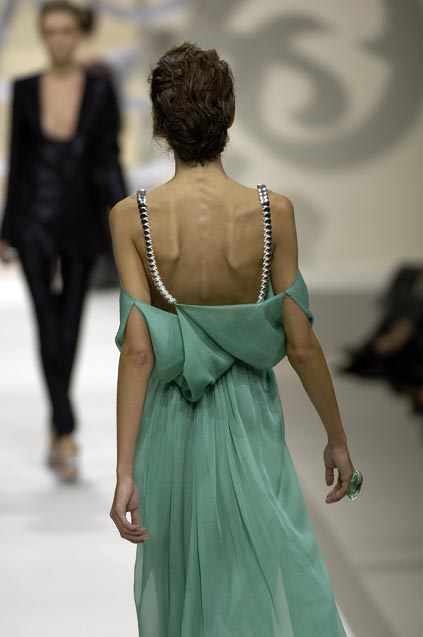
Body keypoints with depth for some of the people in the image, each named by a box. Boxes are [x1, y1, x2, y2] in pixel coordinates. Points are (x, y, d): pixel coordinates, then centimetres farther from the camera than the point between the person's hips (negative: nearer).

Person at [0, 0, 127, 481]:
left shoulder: (100, 91, -1)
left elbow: (107, 162, -4)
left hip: (81, 221, 1)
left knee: (69, 328, 9)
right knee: (49, 327, -11)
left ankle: (56, 429, 27)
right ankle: (66, 435, -11)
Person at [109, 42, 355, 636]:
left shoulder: (130, 217, -13)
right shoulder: (273, 211, -13)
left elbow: (138, 349, -17)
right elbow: (301, 344, -10)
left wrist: (125, 470, -14)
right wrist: (337, 438, 3)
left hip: (169, 428, 1)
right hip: (248, 421, -1)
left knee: (177, 581, 21)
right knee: (271, 577, 13)